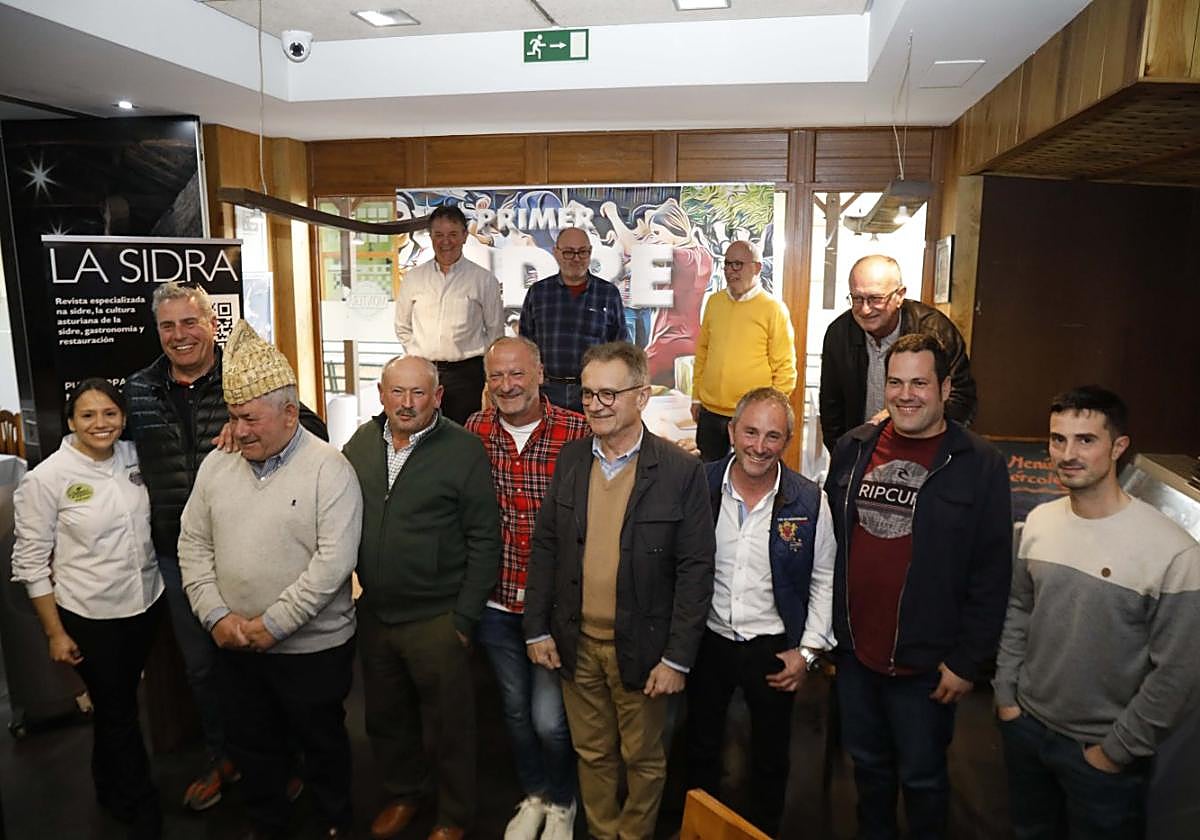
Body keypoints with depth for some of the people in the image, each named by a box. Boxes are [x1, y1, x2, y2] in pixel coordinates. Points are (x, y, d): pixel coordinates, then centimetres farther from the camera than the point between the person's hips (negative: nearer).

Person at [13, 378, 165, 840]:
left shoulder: (133, 458, -3)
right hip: (90, 617, -4)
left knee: (120, 702, 24)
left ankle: (112, 791, 49)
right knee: (117, 710, 12)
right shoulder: (46, 478, -14)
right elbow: (31, 561, -9)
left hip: (147, 604, 4)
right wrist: (55, 633, -8)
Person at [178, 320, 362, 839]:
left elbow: (334, 561, -22)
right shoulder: (216, 465, 1)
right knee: (252, 746, 21)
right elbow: (194, 545, 5)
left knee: (322, 743, 15)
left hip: (312, 646, -5)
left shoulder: (329, 469, -16)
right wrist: (217, 616, -7)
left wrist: (272, 624, -20)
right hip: (236, 644, 5)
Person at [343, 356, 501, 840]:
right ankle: (403, 794, 45)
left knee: (450, 726, 11)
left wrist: (464, 618, -12)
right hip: (374, 613, 5)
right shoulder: (361, 443, 2)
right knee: (385, 717, 21)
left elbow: (484, 540, -11)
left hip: (436, 619, -4)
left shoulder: (464, 450, -12)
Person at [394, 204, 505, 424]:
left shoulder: (484, 280, 2)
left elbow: (495, 331, 7)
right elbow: (403, 327, 19)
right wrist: (416, 356, 9)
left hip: (466, 373, -2)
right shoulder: (414, 278, 10)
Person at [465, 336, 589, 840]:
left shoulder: (577, 432, -14)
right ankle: (534, 794, 47)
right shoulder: (474, 430, -3)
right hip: (496, 600, 4)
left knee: (549, 718, 3)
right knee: (515, 708, 21)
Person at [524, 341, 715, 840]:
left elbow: (696, 570, -13)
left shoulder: (681, 471, -14)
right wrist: (537, 628, 2)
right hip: (576, 644, 4)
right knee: (592, 753, 20)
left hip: (640, 647, -3)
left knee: (643, 758, 16)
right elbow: (545, 547, 4)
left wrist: (677, 658, -13)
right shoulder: (570, 460, -1)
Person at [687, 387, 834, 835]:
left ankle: (765, 831, 45)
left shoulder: (809, 501, -12)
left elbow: (824, 580, -3)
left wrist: (809, 650, -6)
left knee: (770, 756, 19)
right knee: (701, 747, 21)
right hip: (707, 641, 1)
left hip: (773, 649, -1)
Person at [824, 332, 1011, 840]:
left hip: (925, 664, -4)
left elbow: (991, 575, -10)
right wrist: (825, 629, 8)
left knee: (922, 777, 15)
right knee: (868, 763, 23)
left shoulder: (979, 464, -11)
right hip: (853, 651, 4)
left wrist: (968, 661, -10)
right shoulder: (853, 449, 1)